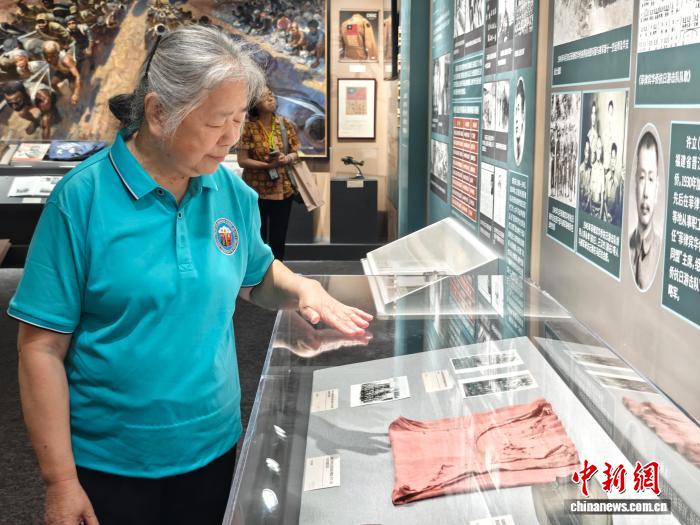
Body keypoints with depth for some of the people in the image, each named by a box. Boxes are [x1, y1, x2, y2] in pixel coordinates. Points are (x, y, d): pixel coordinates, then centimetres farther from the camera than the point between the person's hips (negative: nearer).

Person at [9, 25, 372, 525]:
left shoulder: (232, 192, -3)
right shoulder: (82, 198, -16)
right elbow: (43, 346, -14)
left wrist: (302, 289, -7)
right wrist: (60, 482, -14)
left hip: (212, 447, 4)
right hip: (111, 465, -4)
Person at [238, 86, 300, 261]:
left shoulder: (286, 125, 3)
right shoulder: (248, 127, -8)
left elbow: (295, 153, 9)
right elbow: (242, 161, -9)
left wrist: (286, 158, -15)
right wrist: (268, 165, -20)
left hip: (283, 189, 3)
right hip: (256, 190, -3)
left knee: (278, 236, 10)